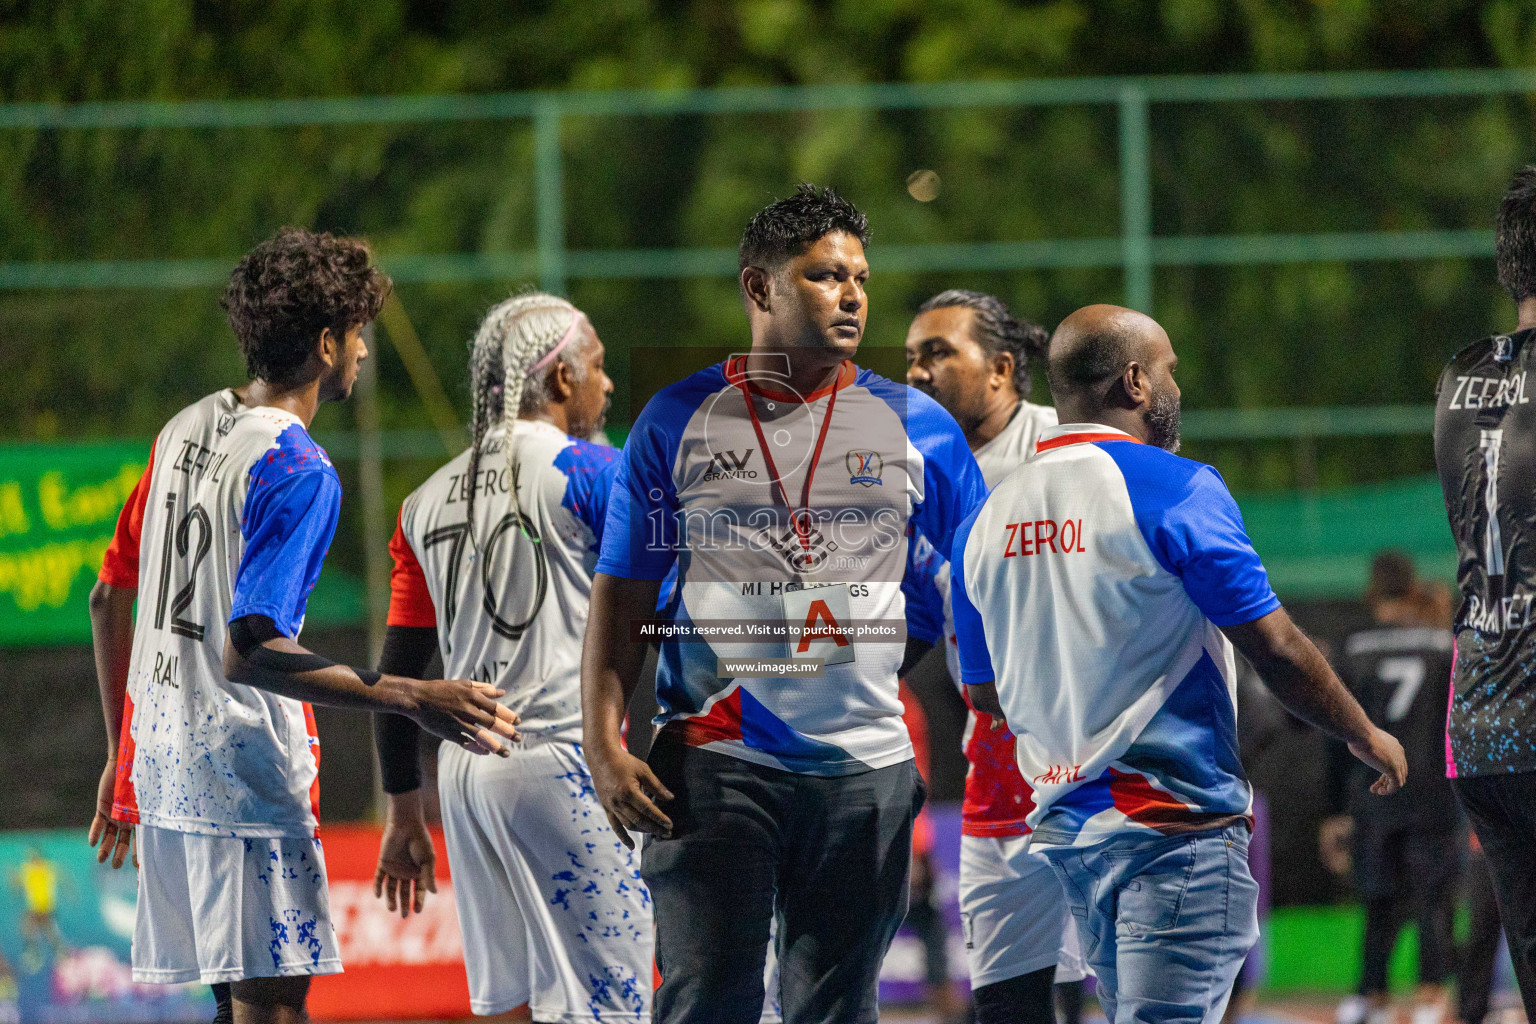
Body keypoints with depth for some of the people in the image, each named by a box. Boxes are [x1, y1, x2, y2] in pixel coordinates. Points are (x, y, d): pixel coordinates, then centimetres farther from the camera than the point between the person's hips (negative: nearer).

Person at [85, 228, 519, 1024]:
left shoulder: (185, 432, 12)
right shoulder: (298, 472, -15)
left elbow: (109, 597, 18)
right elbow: (247, 652, -24)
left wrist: (121, 756, 26)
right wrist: (408, 698, -26)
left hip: (163, 764, 9)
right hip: (246, 772, -9)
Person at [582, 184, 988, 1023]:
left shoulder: (914, 427, 8)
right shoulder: (678, 422, 5)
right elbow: (621, 599, 6)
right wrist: (603, 743, -6)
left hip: (865, 764, 2)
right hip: (714, 759, -2)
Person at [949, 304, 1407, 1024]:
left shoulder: (986, 522, 10)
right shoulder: (1174, 490, -11)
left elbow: (984, 693, 18)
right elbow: (1276, 648, -9)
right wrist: (1365, 736, 7)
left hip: (1065, 825, 7)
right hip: (1174, 824, -7)